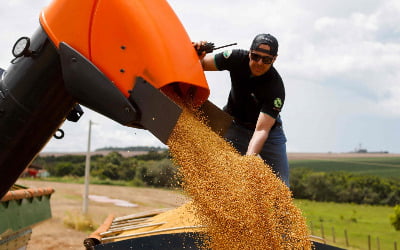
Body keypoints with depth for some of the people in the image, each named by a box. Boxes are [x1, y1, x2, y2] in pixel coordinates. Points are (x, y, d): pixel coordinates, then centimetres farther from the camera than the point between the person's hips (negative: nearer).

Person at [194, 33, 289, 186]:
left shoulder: (276, 87, -31)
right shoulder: (237, 58, -22)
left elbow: (261, 130, -37)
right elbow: (202, 64, -11)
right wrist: (196, 56, -35)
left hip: (269, 126, -1)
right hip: (234, 125, 2)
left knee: (281, 183, -5)